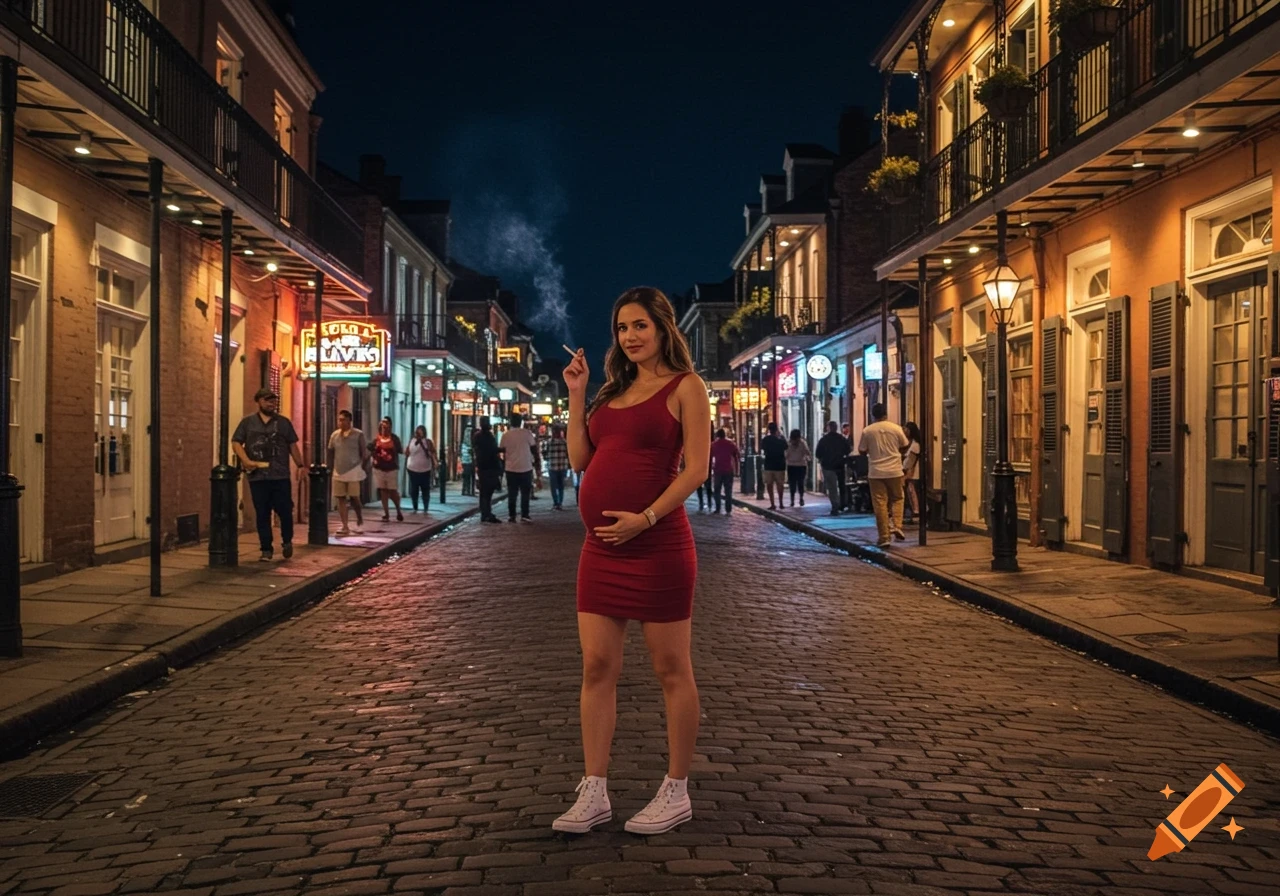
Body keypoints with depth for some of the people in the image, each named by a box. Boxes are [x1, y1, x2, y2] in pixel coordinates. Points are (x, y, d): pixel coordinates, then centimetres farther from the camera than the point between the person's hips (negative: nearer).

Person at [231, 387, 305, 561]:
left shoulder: (283, 422, 10)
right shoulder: (248, 422, 8)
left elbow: (292, 445, 12)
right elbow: (236, 442, 5)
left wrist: (300, 465, 4)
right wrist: (246, 460, -11)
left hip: (281, 476, 0)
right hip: (257, 476, 0)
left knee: (285, 510, 0)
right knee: (262, 514, 4)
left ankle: (287, 541, 24)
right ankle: (266, 549, 12)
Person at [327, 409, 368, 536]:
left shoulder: (358, 435, -5)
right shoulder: (334, 435, 7)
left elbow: (365, 454, -2)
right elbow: (331, 454, 14)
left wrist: (361, 470, -3)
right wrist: (330, 469, 10)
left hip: (353, 472, -4)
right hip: (338, 473, 4)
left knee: (354, 498, -3)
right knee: (341, 499, 2)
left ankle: (360, 522, 20)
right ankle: (345, 527, 6)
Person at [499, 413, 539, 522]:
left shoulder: (506, 435, 1)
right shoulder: (527, 433, -4)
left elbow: (501, 450, 4)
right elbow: (533, 448, 0)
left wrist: (504, 463, 17)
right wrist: (536, 461, 13)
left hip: (511, 468, 2)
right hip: (525, 468, -2)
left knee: (511, 494, 7)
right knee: (525, 493, 5)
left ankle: (511, 516, 6)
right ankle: (524, 516, -1)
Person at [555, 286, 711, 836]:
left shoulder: (684, 386, -2)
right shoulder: (615, 389, 17)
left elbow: (695, 469, -10)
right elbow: (579, 459, 14)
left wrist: (645, 519, -19)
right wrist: (576, 395, 11)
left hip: (656, 544, -7)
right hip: (601, 547, 7)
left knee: (671, 670, 4)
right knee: (597, 667, 6)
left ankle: (676, 793, 15)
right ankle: (594, 794, 13)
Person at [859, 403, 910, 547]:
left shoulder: (867, 431, -3)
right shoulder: (896, 428, -2)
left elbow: (862, 451, 3)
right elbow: (904, 446, 8)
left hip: (876, 472, -1)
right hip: (894, 471, 1)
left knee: (880, 503, 2)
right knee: (897, 499, 18)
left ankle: (884, 537, 0)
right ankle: (896, 525, -3)